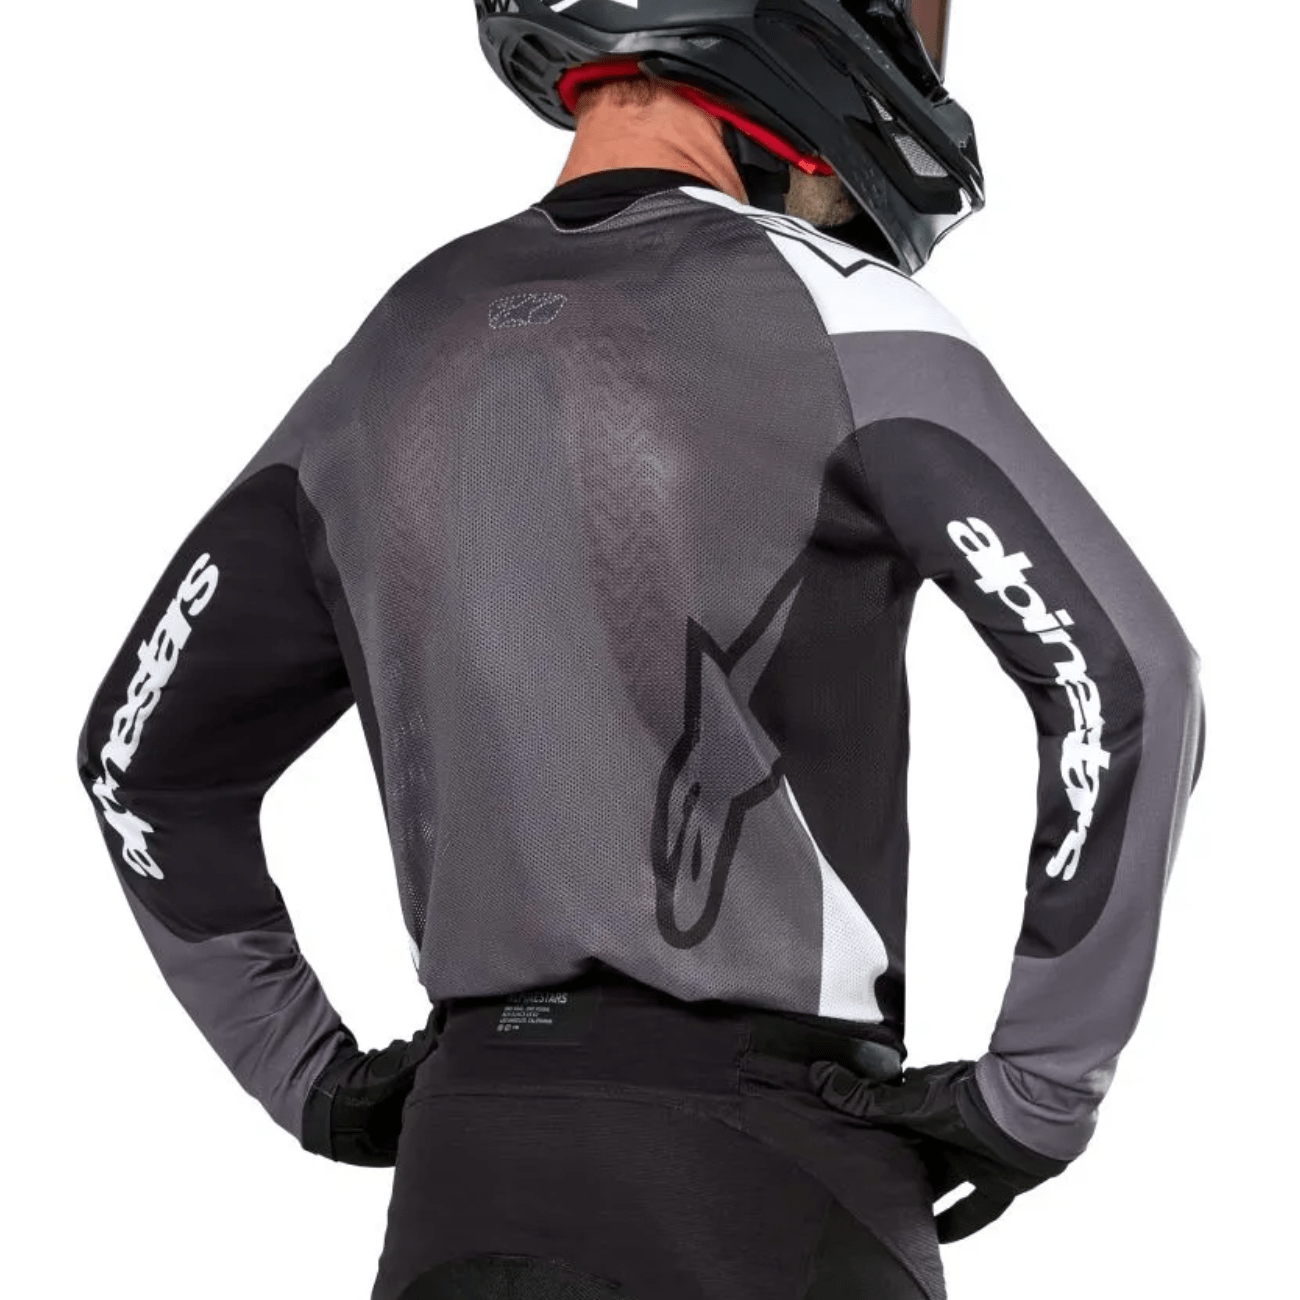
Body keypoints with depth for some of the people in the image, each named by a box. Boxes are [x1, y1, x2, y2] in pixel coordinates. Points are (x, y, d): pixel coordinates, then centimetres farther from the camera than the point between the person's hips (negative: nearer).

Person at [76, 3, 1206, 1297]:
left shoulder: (399, 353, 12)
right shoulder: (828, 316, -7)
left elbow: (148, 752, 18)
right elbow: (1122, 674, -18)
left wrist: (317, 1084, 19)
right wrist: (1040, 1093, -10)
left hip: (471, 1159, 6)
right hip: (764, 1165, -6)